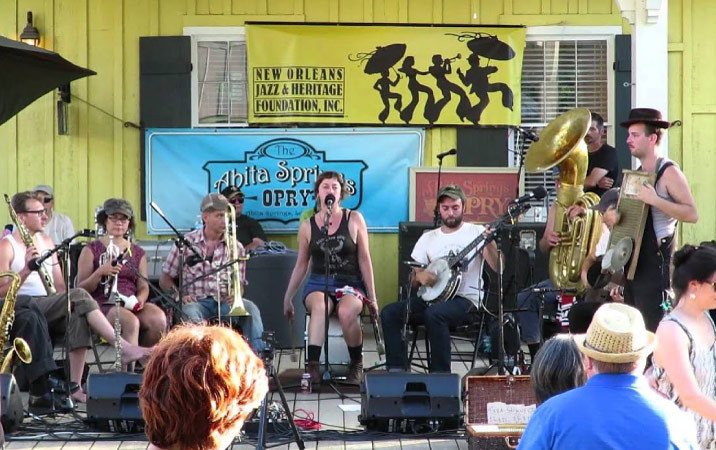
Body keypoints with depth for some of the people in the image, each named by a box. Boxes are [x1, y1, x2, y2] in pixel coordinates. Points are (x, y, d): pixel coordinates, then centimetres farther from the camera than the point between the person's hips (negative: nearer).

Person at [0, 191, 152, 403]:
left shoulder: (46, 241, 20)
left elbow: (60, 286, 20)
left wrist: (67, 303, -1)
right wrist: (26, 270, -24)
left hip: (51, 310, 6)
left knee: (78, 314, -30)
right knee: (79, 296, -28)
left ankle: (75, 385, -31)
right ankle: (125, 348, -34)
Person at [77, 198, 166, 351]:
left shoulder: (138, 253, 21)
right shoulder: (92, 250, 10)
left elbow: (143, 286, 16)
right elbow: (82, 289, 3)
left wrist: (140, 299, -8)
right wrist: (100, 273, -14)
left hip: (131, 304, 4)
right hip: (103, 303, -4)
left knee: (158, 319, -28)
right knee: (130, 321, -35)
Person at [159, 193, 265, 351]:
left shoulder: (235, 247, 11)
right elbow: (165, 279, 9)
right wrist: (179, 295, -11)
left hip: (225, 302, 2)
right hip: (197, 301, -2)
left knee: (250, 308, -28)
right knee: (191, 312, -37)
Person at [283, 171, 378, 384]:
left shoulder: (354, 220, 3)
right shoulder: (307, 226, 8)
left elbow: (364, 260, 3)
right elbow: (301, 265, 17)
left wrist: (372, 297, 0)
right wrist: (288, 298, 17)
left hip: (350, 284, -1)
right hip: (318, 283, 1)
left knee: (346, 312, -35)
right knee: (319, 306, -36)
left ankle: (356, 363, -8)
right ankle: (312, 364, -47)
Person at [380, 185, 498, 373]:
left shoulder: (476, 232, 3)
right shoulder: (428, 238, 16)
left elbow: (498, 267, -9)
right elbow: (411, 274, 14)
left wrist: (489, 244, -29)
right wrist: (420, 275, -11)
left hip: (465, 299, -5)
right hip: (432, 297, 5)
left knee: (434, 313, -37)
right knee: (389, 313, -17)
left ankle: (440, 374, -28)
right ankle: (397, 370, -15)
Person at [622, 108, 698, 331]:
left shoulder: (668, 172, -9)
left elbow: (692, 214, -19)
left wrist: (655, 200, -26)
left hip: (655, 266, -8)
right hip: (633, 265, 8)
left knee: (653, 334, -8)